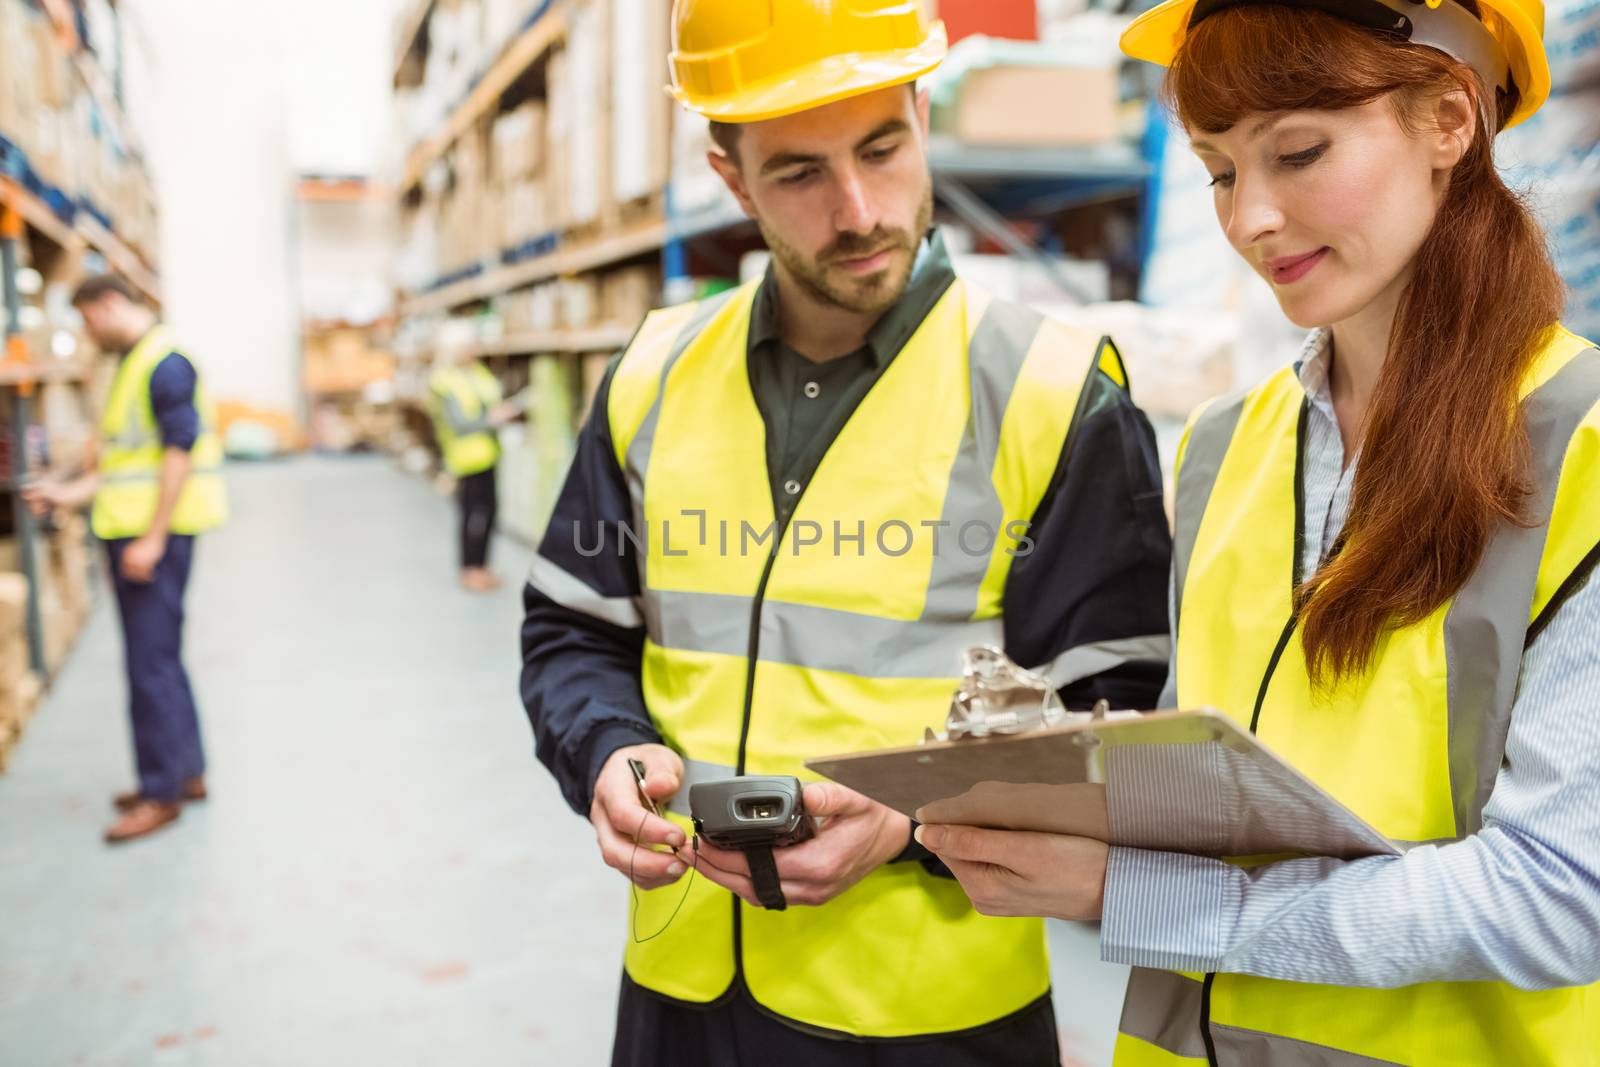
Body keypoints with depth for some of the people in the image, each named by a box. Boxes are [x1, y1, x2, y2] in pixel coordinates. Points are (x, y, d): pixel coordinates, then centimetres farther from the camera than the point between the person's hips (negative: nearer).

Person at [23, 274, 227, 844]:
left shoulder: (165, 363, -14)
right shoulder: (131, 364, 17)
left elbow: (179, 450, -19)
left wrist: (151, 539, -21)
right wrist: (72, 492, 11)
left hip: (154, 536, -10)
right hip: (130, 530, 10)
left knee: (150, 662, -5)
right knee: (159, 657, 15)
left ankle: (162, 792, 3)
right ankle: (187, 771, 25)